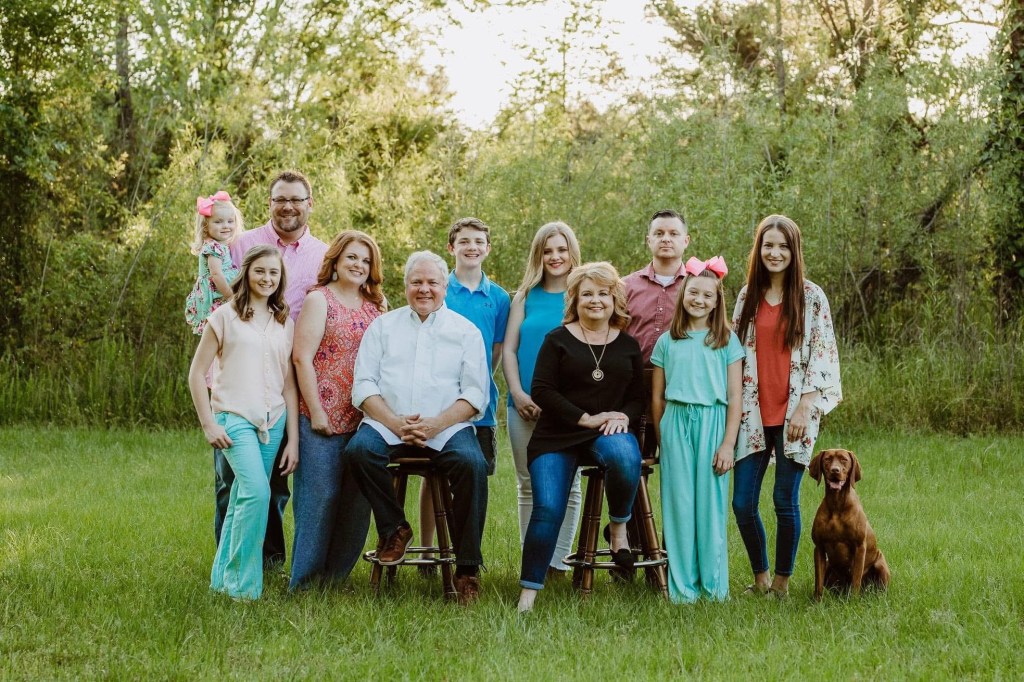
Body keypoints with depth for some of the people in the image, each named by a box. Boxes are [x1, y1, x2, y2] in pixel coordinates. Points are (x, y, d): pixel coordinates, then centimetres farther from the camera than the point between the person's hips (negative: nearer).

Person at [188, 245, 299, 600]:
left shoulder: (285, 324, 13)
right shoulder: (225, 317, 1)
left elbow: (289, 384, 13)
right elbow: (197, 373, 1)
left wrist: (293, 439, 8)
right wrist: (208, 424, -7)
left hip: (273, 423, 5)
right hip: (235, 419, -4)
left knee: (242, 501, 7)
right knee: (256, 492, -21)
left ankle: (223, 577, 21)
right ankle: (242, 583, -11)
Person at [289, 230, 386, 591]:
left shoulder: (375, 306, 14)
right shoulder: (319, 299, -1)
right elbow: (302, 357, -7)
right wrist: (315, 411, -12)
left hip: (364, 419, 5)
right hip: (325, 418, -5)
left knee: (357, 499, 5)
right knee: (320, 495, -4)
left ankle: (336, 573, 16)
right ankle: (305, 580, 5)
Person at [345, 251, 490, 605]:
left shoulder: (466, 331, 12)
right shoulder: (383, 326, 15)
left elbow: (475, 394, 3)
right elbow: (363, 385, 6)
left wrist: (435, 425, -14)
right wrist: (396, 423, -12)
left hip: (446, 427, -1)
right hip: (387, 424, 1)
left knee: (472, 462, -31)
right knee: (359, 449, -31)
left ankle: (467, 568, -22)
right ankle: (394, 529, -8)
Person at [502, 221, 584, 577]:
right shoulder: (526, 297, 10)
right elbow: (508, 349, 7)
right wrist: (517, 393, -6)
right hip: (525, 405, 3)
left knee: (566, 485, 0)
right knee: (528, 485, 7)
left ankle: (558, 561, 7)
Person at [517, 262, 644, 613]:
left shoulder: (628, 346, 13)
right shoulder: (558, 340, 4)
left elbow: (638, 396, 14)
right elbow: (541, 390, -4)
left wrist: (624, 417, -10)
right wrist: (586, 418, -12)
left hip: (608, 431, 1)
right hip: (557, 437, -1)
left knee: (625, 458, -36)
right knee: (547, 509, -17)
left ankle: (618, 527, -9)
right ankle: (529, 591, -8)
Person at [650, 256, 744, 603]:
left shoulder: (727, 341, 4)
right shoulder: (667, 342, 9)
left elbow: (734, 398, 1)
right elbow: (657, 397, 11)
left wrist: (728, 443, -6)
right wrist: (662, 440, 8)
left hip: (713, 425, -1)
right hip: (676, 425, 1)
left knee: (711, 505, 0)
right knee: (679, 504, 1)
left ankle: (714, 585, 9)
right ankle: (682, 585, 7)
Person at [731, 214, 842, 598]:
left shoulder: (812, 297, -2)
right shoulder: (747, 296, 9)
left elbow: (823, 355, -5)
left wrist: (804, 409, -12)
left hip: (793, 414, -3)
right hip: (753, 414, 3)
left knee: (785, 502, 0)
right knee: (742, 503, 1)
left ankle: (782, 580, 16)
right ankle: (760, 576, 20)